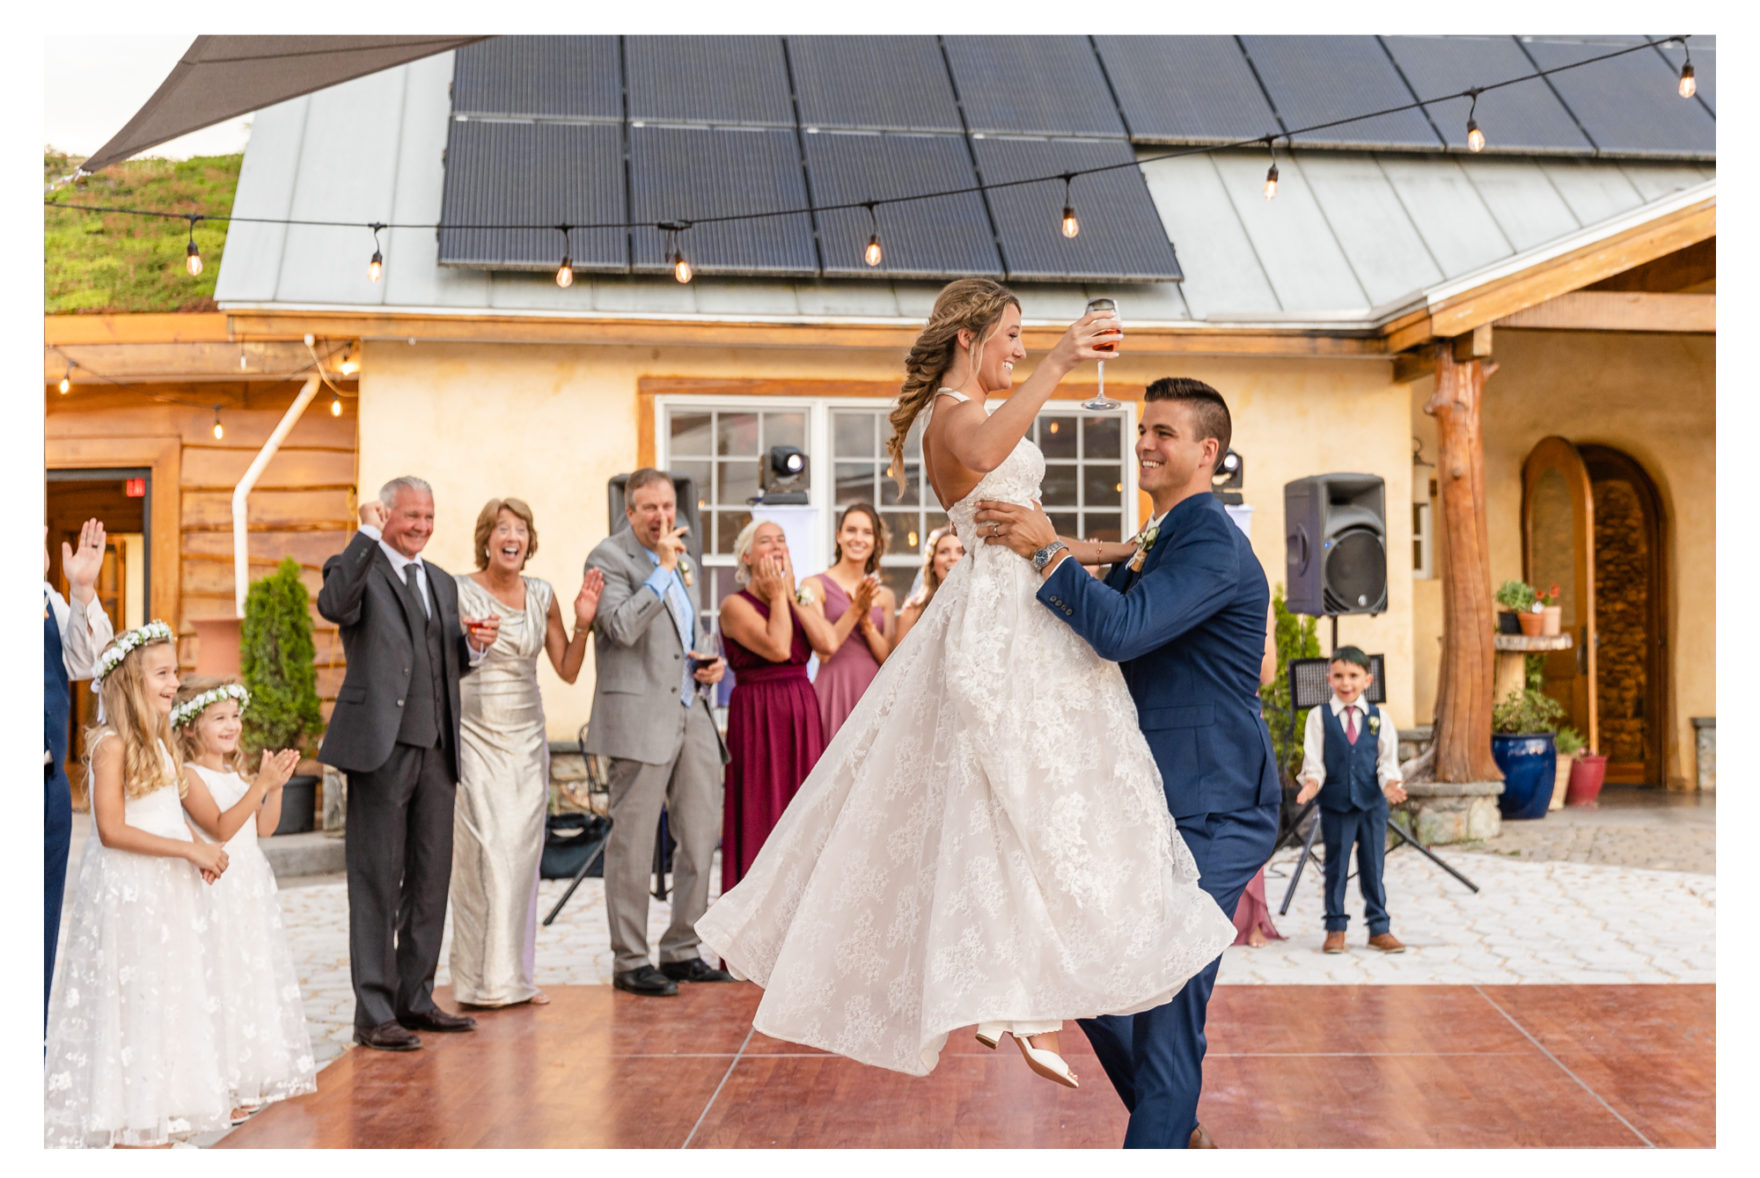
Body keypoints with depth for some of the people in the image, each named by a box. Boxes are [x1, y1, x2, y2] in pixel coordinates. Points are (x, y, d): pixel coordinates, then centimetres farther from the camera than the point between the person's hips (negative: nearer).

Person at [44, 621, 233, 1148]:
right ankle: (126, 1121, 9)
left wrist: (201, 852, 4)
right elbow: (112, 830, -20)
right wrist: (188, 849, -20)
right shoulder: (111, 744, -13)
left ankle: (155, 1111, 23)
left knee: (166, 994, 13)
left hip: (167, 888, 9)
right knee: (129, 998, -1)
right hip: (126, 888, -9)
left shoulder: (159, 741, 13)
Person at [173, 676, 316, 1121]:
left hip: (250, 887, 8)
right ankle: (219, 1090, 1)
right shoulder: (190, 775, -12)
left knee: (254, 979, 12)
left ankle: (246, 1083, 23)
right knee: (221, 982, -6)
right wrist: (261, 784, -26)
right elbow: (221, 828, -21)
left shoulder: (237, 771, 12)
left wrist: (276, 785, -5)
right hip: (215, 889, -8)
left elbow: (264, 827, 9)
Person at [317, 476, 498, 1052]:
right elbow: (334, 605, -26)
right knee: (377, 884, -1)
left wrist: (474, 644, 1)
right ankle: (374, 1014, 5)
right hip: (381, 748, -7)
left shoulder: (443, 582, 19)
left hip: (437, 749, 7)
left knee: (431, 880, 12)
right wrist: (368, 533, -24)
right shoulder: (360, 570, -3)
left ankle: (415, 998, 25)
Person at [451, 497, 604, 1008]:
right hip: (475, 736, -4)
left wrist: (583, 623, -4)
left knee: (522, 855, 4)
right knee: (483, 855, -7)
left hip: (526, 739, 4)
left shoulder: (541, 594, 8)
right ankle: (482, 979, 3)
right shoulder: (459, 592, -5)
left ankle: (514, 975, 13)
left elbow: (568, 670, 10)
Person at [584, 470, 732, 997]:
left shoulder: (680, 557, 19)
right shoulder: (609, 557, -5)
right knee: (633, 843, -1)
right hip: (640, 716, -8)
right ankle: (630, 961, 8)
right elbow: (623, 628, -21)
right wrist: (664, 568, -18)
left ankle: (680, 950, 20)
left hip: (691, 712, 8)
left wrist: (709, 664, 10)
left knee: (702, 835, 8)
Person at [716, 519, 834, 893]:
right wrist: (777, 596, -9)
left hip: (801, 714, 6)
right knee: (762, 810, -2)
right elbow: (777, 647, -20)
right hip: (758, 716, -6)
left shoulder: (797, 600, 12)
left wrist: (792, 595, -5)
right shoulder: (735, 604, -6)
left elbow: (828, 641, -6)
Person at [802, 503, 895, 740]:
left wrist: (866, 621, -7)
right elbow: (824, 650, -9)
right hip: (834, 691, -3)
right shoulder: (815, 585, 0)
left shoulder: (884, 596, 12)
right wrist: (855, 609, -12)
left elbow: (889, 659, 5)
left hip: (873, 694, 4)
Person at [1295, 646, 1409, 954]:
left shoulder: (1379, 718, 5)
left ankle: (1379, 928, 17)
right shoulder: (1319, 717, 0)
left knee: (1373, 867, 7)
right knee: (1336, 867, 5)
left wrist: (1389, 783, -16)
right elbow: (1313, 758, -3)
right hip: (1335, 804, -1)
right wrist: (1312, 781, -22)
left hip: (1372, 803, 1)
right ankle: (1335, 928, 15)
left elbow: (1387, 759, 3)